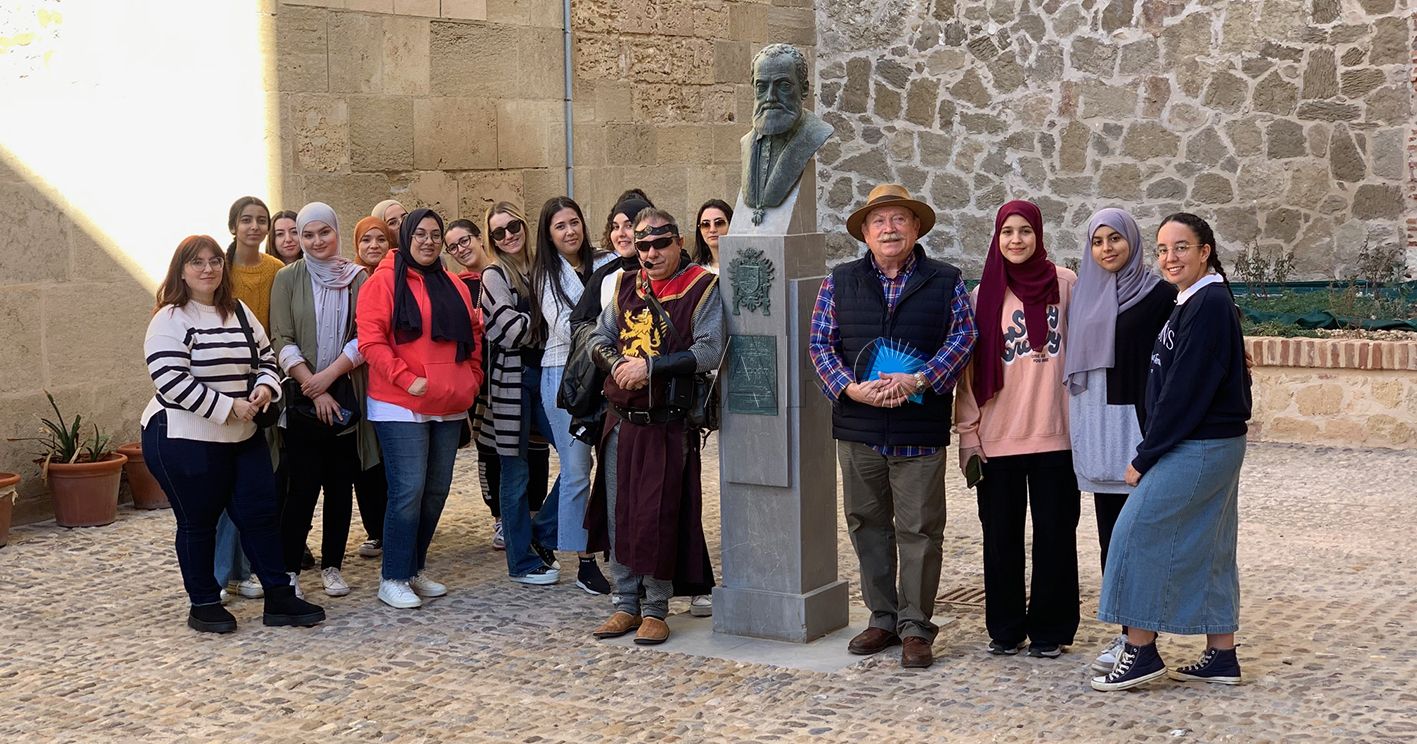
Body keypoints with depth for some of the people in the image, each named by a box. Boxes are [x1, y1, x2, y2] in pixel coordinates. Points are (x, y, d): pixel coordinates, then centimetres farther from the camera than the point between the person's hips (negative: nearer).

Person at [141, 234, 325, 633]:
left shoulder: (240, 312, 10)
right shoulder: (171, 319, -12)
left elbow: (266, 358, 16)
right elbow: (170, 380, -21)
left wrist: (264, 386, -8)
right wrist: (228, 406, -20)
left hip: (243, 437, 6)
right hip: (185, 440, -6)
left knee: (260, 513, 5)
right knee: (198, 522, 5)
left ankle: (279, 598, 13)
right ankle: (203, 604, 18)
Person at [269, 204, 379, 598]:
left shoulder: (357, 278, 5)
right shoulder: (288, 278, 2)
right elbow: (282, 340, -3)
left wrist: (329, 375, -12)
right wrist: (314, 388, -11)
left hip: (346, 395, 2)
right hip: (302, 397, -2)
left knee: (341, 483, 6)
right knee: (303, 485, -5)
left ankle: (332, 566, 17)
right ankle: (289, 569, 5)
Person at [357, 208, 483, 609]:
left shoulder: (454, 286, 15)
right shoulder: (384, 282, -5)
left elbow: (473, 334, 22)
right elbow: (370, 340, -12)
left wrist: (472, 378, 9)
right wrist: (406, 379, -17)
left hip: (449, 408, 7)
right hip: (400, 407, -7)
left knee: (437, 490, 10)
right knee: (408, 489, -10)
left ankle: (416, 569, 23)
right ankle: (393, 579, 0)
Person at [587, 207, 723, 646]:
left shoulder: (701, 288, -5)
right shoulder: (627, 286, 11)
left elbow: (709, 351, -15)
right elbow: (600, 338, 13)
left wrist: (649, 366, -18)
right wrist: (618, 364, -8)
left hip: (668, 425, -5)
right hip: (621, 422, 5)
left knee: (658, 518, -3)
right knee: (620, 515, 8)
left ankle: (656, 609, 9)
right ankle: (626, 604, 20)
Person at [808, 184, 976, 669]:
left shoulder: (944, 282, 4)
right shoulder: (840, 283, 8)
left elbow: (963, 336, -3)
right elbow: (820, 343, 4)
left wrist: (918, 380, -17)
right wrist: (850, 388, -12)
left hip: (919, 430, -2)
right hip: (857, 428, 2)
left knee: (920, 529, 0)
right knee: (868, 525, 10)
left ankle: (915, 627, 10)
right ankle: (883, 619, 22)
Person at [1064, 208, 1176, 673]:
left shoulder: (1158, 293, -4)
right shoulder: (1086, 295, 13)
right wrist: (1078, 427, 14)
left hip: (1139, 422, -6)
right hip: (1096, 425, 6)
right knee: (1110, 530, 7)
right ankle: (1129, 630, 14)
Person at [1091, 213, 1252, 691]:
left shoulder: (1208, 304, -17)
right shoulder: (1196, 302, 15)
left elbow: (1185, 389, -20)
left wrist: (1145, 455, -15)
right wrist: (1151, 452, 13)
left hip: (1197, 448, -10)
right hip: (1211, 445, 10)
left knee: (1138, 532, -7)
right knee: (1208, 545, 12)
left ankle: (1140, 652, 0)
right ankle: (1221, 657, 17)